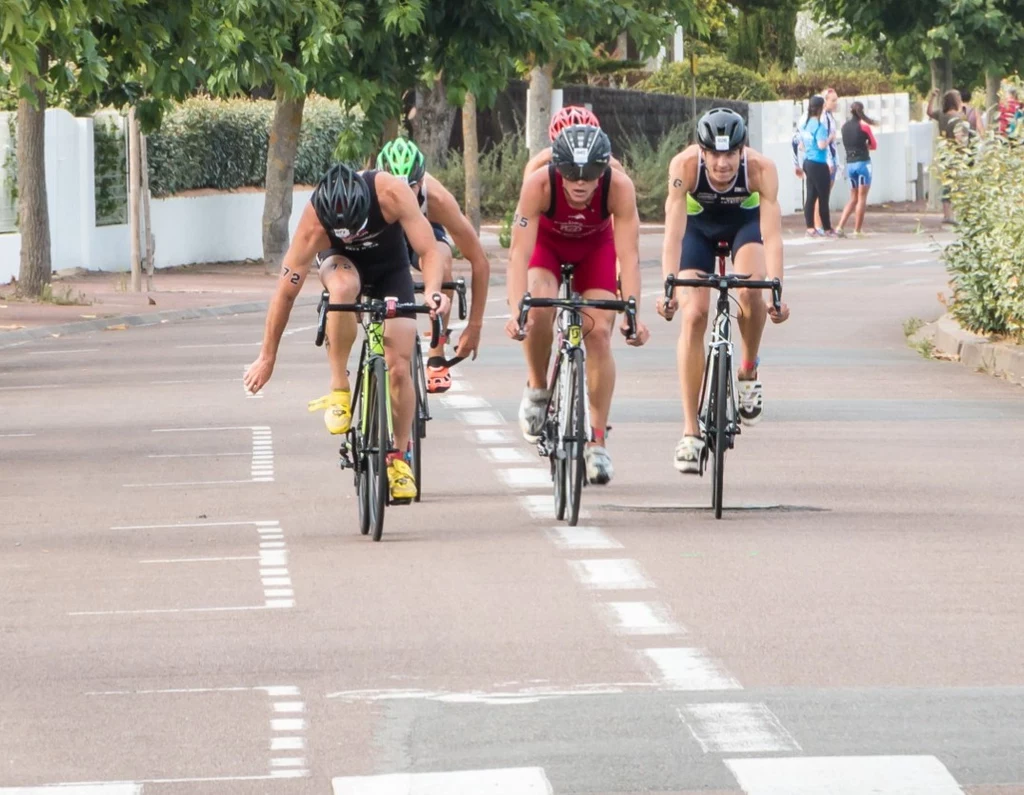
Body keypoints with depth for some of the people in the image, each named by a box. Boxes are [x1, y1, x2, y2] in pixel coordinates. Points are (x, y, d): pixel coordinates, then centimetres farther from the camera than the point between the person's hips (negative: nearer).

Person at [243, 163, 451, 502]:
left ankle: (399, 456, 9)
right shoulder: (313, 220, -34)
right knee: (343, 287, -39)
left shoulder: (391, 192, -36)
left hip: (390, 267, 1)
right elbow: (286, 290, -27)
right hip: (341, 261, -1)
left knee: (400, 366, -10)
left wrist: (433, 292, -53)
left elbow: (428, 250, -32)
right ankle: (339, 388, -24)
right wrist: (267, 357, -22)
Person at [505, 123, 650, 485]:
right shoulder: (538, 184, -37)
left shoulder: (620, 187, -35)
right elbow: (520, 251, -39)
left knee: (599, 333, -12)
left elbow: (628, 254, -36)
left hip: (595, 246, 1)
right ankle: (537, 389, -4)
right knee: (539, 307, -30)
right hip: (547, 241, -1)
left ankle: (598, 441, -3)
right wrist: (515, 312, -50)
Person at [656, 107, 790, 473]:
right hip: (698, 224, 0)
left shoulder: (761, 169, -34)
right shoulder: (685, 165, -35)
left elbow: (771, 235, -38)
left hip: (745, 221, 0)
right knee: (693, 313, -14)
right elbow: (673, 232, -39)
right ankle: (690, 432, -11)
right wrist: (668, 288, -51)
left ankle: (748, 371, 0)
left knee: (751, 289, -29)